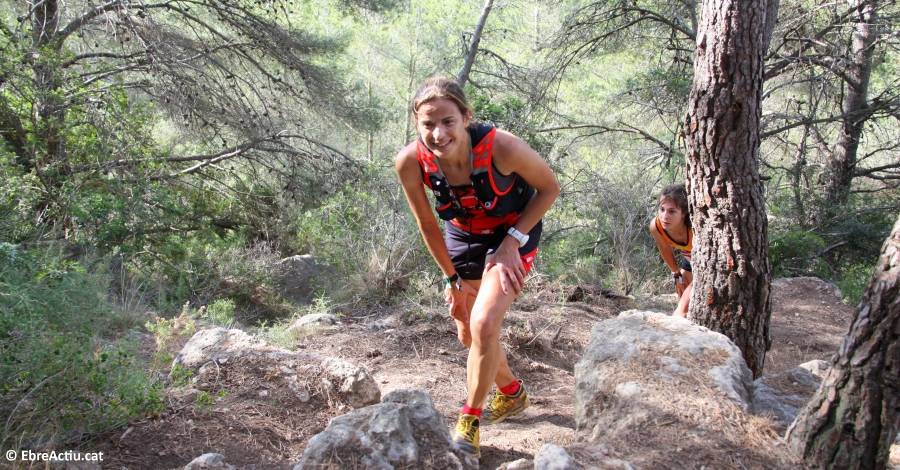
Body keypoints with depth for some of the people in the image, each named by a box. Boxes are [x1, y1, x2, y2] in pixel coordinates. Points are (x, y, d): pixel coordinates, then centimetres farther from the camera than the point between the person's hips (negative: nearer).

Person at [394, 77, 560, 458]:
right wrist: (453, 279, -2)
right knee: (468, 334, 13)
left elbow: (550, 188, -15)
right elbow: (427, 225, -8)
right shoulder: (410, 162, -25)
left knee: (484, 325, -19)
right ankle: (512, 394, 41)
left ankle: (469, 422, 4)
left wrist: (513, 240, -21)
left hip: (513, 233, -4)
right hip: (464, 236, 4)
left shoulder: (501, 146, -34)